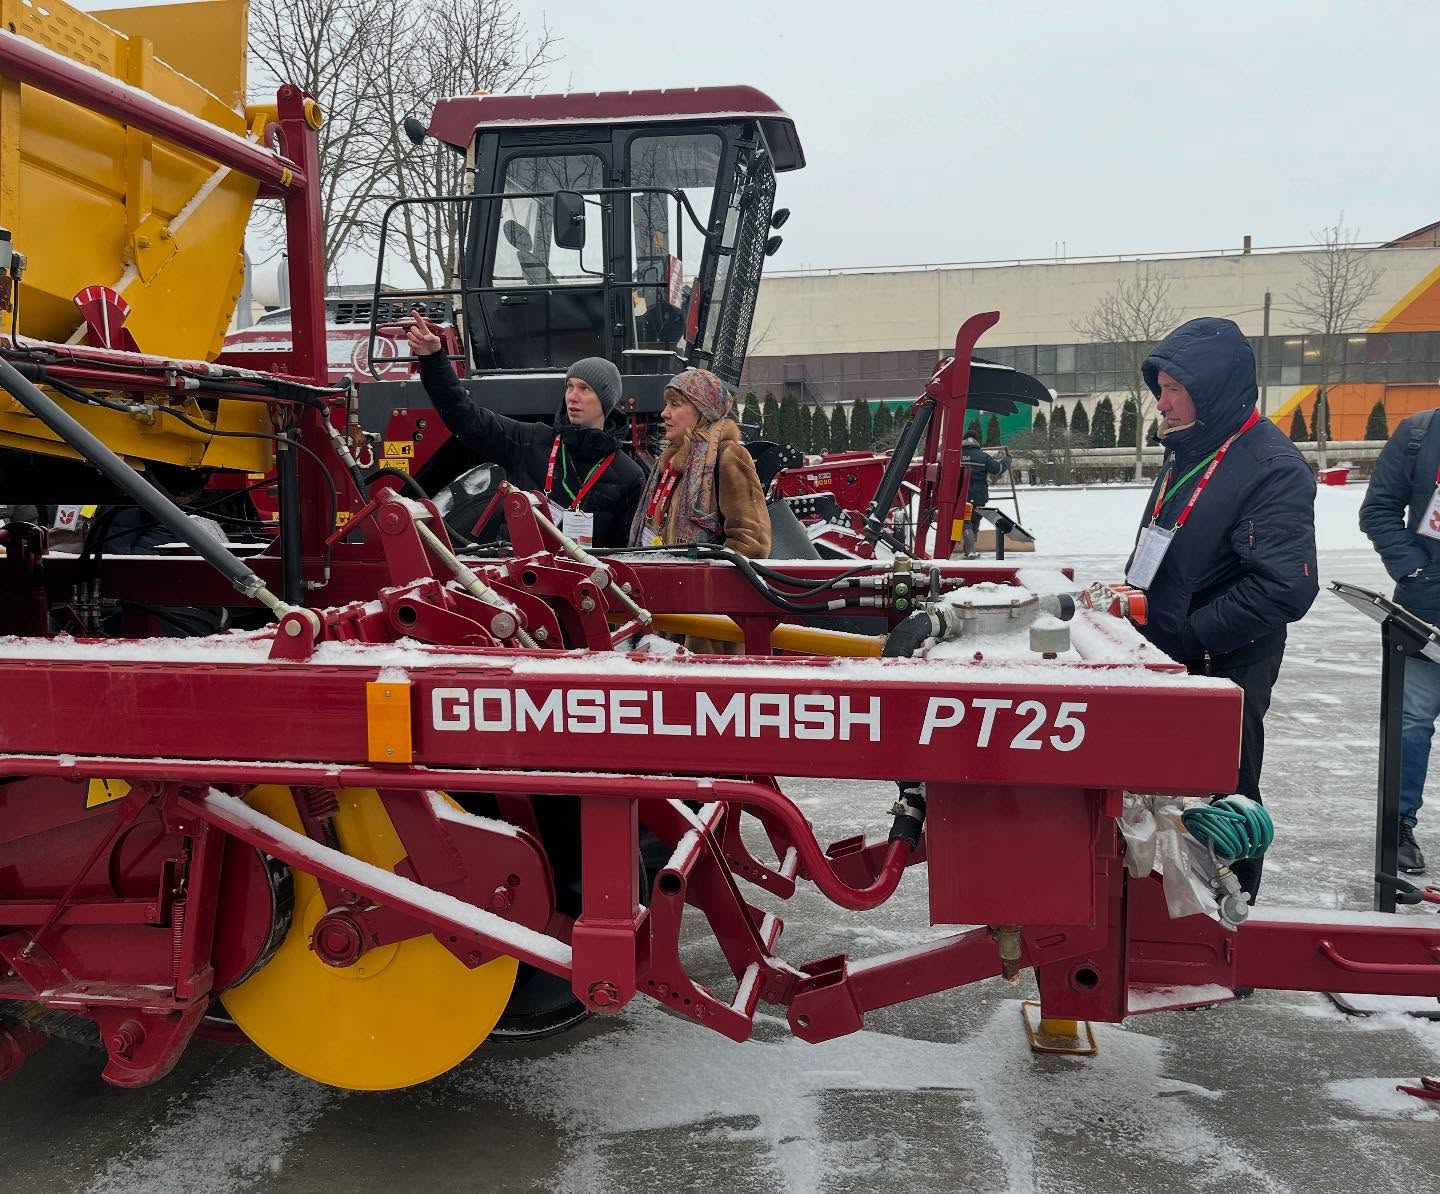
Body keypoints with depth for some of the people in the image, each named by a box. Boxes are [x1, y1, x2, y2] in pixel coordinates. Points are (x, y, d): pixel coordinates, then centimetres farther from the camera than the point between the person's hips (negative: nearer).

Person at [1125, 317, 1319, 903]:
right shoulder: (1186, 453, 8)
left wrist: (1193, 635, -22)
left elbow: (1284, 588, -26)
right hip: (1168, 661, 9)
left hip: (1223, 672, -9)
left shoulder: (1273, 469, -20)